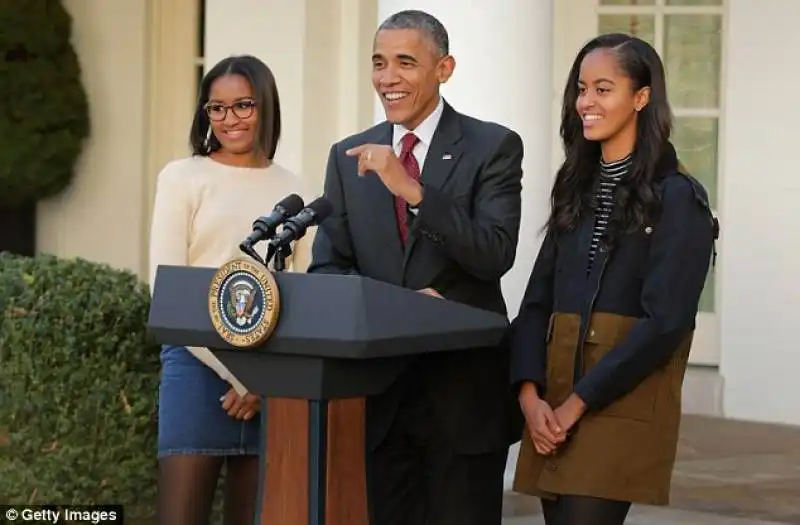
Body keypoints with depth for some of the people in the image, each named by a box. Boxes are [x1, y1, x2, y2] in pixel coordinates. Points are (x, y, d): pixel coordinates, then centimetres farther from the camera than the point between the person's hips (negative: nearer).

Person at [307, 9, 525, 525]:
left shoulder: (493, 147, -3)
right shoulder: (349, 157, 9)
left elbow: (496, 256, -15)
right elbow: (326, 267, 5)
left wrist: (412, 189, -25)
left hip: (463, 388, -3)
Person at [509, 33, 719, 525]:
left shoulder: (677, 197, -5)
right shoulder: (577, 191, 15)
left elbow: (664, 321, -13)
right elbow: (537, 301, 11)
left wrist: (577, 403, -14)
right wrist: (530, 393, -6)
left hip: (623, 408, -6)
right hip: (555, 407, 6)